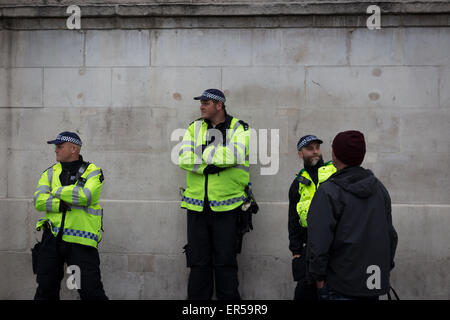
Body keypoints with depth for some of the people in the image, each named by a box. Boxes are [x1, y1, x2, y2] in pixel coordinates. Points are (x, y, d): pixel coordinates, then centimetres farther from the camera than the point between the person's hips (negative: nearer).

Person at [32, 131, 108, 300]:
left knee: (91, 290, -6)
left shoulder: (92, 172, 1)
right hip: (52, 237, 4)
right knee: (45, 289, 10)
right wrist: (64, 205, -18)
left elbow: (85, 196, -19)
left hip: (81, 241, -4)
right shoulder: (50, 173, 13)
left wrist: (56, 191, -7)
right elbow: (39, 200, -3)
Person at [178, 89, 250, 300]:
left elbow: (236, 155, -19)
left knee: (225, 260, 2)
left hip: (227, 205, -3)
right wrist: (211, 164, -16)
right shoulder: (194, 128, 11)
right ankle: (197, 298, 17)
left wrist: (203, 153, -11)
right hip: (197, 205, 3)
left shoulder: (239, 128, 1)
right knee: (198, 260, 7)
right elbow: (184, 159, -4)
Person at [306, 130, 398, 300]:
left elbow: (319, 241, -18)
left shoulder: (328, 192, -14)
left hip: (340, 286, -6)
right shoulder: (379, 187, 9)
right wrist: (386, 269, 21)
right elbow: (391, 235, 14)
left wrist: (318, 277, -7)